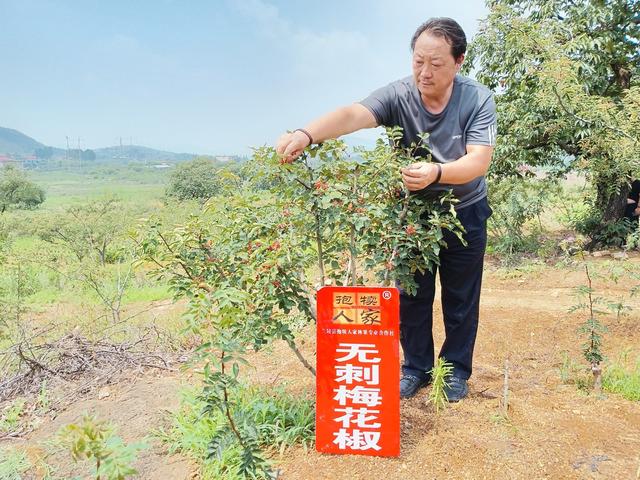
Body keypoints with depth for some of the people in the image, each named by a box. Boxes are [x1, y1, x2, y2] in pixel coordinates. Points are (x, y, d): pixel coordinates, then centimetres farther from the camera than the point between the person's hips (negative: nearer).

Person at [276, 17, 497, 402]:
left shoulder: (478, 100, -19)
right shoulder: (397, 95, -19)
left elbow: (479, 161, -28)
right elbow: (352, 115, -37)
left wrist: (436, 173, -49)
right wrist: (306, 134, -57)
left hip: (465, 211, -1)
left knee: (461, 297, 9)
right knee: (412, 293, 8)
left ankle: (457, 370, 27)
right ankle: (417, 367, 27)